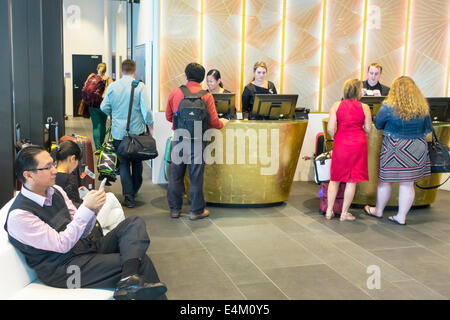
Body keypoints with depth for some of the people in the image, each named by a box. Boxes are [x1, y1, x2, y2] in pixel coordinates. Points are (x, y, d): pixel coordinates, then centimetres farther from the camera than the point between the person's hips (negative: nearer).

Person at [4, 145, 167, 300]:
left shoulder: (55, 191, 6)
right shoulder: (19, 216, -17)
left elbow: (82, 232, 10)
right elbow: (62, 244, -18)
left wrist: (93, 209, -10)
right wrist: (86, 208, -20)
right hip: (63, 268, -8)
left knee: (135, 223, -15)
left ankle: (129, 279, -34)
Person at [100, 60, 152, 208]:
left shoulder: (112, 86, -1)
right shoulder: (140, 86, -8)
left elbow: (104, 107, 2)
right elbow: (146, 109, -13)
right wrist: (150, 125, 1)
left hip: (118, 132, 1)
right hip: (137, 131, -1)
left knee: (123, 164, 7)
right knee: (137, 162, 18)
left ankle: (129, 197, 4)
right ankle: (134, 191, 31)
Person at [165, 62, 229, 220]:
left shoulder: (175, 93, 0)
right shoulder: (207, 96, -5)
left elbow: (168, 116, 11)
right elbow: (213, 122, -5)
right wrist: (222, 123, 18)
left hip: (178, 139, 2)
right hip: (197, 140, -1)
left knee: (175, 174, 12)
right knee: (196, 176, 7)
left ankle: (175, 209, 20)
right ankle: (197, 210, 16)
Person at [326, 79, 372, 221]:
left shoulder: (336, 105, -3)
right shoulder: (364, 107, -4)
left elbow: (330, 129, -7)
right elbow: (368, 129, 1)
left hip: (340, 144, 1)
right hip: (358, 145, -1)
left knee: (335, 179, 14)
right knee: (352, 181, 7)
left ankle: (329, 211, 15)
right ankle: (344, 213, 13)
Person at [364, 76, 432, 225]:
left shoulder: (388, 107, -11)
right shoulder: (423, 108, -1)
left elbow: (378, 125, 2)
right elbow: (428, 129, 10)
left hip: (394, 149, -3)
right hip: (417, 150, 3)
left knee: (385, 181, 13)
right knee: (407, 184, 9)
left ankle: (378, 211, 30)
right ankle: (401, 217, 17)